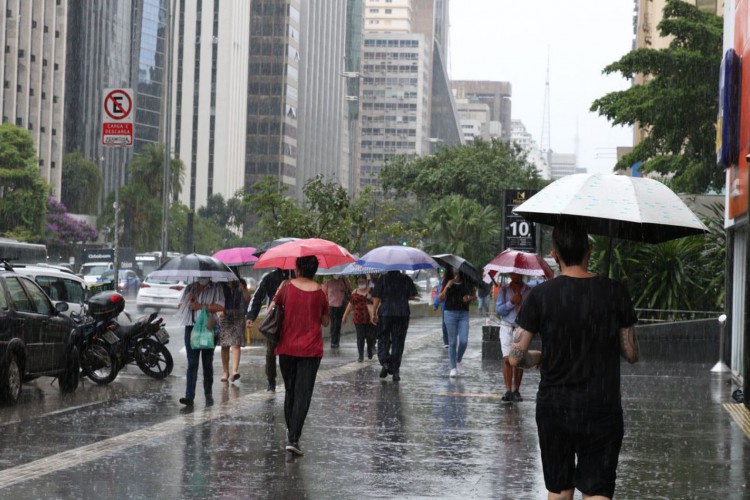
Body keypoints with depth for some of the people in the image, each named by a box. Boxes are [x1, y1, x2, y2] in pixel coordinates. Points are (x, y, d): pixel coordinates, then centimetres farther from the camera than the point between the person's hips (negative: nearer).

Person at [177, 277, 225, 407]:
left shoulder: (216, 289, 4)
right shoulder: (190, 288, 14)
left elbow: (220, 307, -9)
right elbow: (180, 307, 15)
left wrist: (201, 306, -15)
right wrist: (188, 301, -6)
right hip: (191, 327, 2)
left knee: (207, 363, 7)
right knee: (192, 363, -7)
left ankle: (208, 394, 18)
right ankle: (189, 396, -15)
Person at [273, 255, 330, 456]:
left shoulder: (287, 287, -5)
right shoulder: (319, 291, -5)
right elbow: (326, 321, 5)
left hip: (287, 348, 2)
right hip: (311, 349, -2)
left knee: (290, 391, 19)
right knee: (303, 394, -2)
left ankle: (290, 430, 30)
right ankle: (293, 438, -12)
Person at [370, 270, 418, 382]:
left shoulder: (382, 279, -3)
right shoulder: (406, 279, 3)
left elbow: (376, 298, -6)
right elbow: (413, 295, 8)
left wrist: (374, 314, 0)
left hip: (385, 313, -1)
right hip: (402, 314, 2)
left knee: (383, 339, 11)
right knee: (398, 342, 6)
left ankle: (384, 362, -13)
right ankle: (395, 370, 5)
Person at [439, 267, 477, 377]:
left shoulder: (467, 281, 5)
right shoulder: (446, 281, 3)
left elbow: (474, 296, 13)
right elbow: (441, 298, 0)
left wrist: (469, 298, -9)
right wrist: (447, 287, -14)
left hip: (463, 314, 1)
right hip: (450, 313, -1)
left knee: (464, 341, -9)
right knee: (452, 342, 0)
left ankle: (458, 361, 17)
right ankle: (453, 368, 6)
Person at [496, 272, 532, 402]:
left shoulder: (529, 291, 6)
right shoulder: (504, 290, 7)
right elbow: (498, 309, 0)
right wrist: (512, 302, -13)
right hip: (507, 327, 0)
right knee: (507, 359, -10)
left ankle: (516, 390, 7)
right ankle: (508, 390, -11)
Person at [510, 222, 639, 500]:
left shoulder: (542, 295, -7)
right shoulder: (614, 292, -7)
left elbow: (516, 358, -7)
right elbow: (631, 354, 0)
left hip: (553, 408, 1)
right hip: (601, 411, -1)